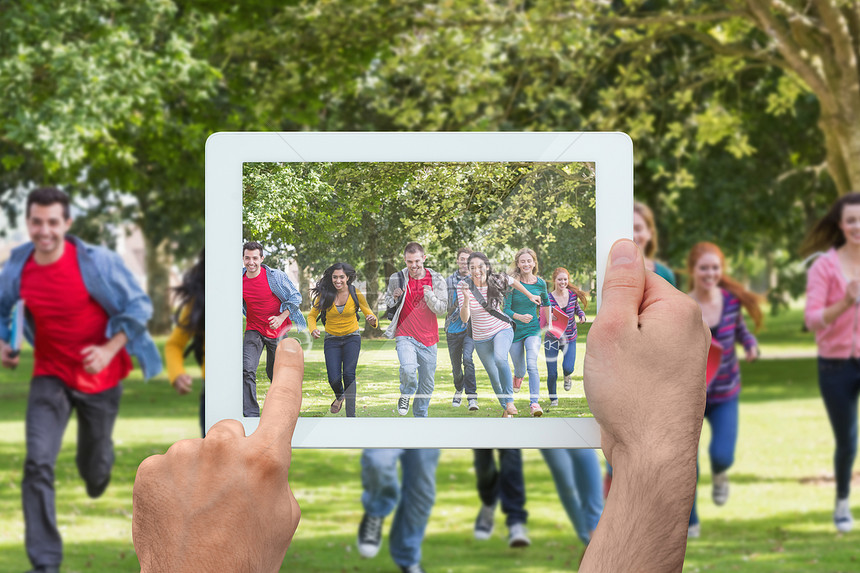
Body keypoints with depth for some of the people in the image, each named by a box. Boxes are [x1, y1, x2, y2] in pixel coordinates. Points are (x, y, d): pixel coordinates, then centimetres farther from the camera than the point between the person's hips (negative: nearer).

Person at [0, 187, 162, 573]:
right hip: (50, 376, 1)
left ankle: (100, 467, 59)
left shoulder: (97, 262, -18)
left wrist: (110, 350, -20)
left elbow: (138, 306, -10)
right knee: (38, 463, -16)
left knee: (93, 465, 16)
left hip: (99, 377, -1)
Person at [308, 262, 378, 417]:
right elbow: (312, 315, 3)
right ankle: (339, 396, 27)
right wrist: (313, 329, -17)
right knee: (334, 379, -11)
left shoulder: (356, 295, -8)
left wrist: (372, 319, -26)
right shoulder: (325, 295, -7)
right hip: (332, 340, 1)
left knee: (348, 374, -21)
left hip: (352, 338, -1)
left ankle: (351, 415, -16)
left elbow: (369, 314, -1)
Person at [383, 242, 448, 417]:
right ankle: (406, 394, 4)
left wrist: (430, 297, -21)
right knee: (408, 370, -28)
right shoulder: (397, 279, 0)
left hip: (428, 338, 2)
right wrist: (394, 298, -8)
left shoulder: (436, 280, -1)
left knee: (427, 384, 8)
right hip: (405, 336, -2)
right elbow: (387, 300, 16)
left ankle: (420, 418, 28)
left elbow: (442, 309, -2)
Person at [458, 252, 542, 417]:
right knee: (494, 377, 9)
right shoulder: (465, 286, -15)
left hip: (502, 330, -1)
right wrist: (466, 299, -39)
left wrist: (530, 296, 21)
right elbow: (464, 319, -23)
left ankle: (510, 400, -21)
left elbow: (513, 282, 14)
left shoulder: (497, 280, -11)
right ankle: (506, 409, 33)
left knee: (500, 358, -32)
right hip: (481, 338, 1)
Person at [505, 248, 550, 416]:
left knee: (532, 365, -20)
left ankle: (534, 402, -24)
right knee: (520, 369, 13)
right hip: (514, 331, 0)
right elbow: (506, 309, -13)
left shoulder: (541, 284, -2)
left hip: (533, 330, 0)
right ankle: (518, 376, 51)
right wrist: (518, 317, -30)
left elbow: (546, 302, 19)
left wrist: (545, 320, 16)